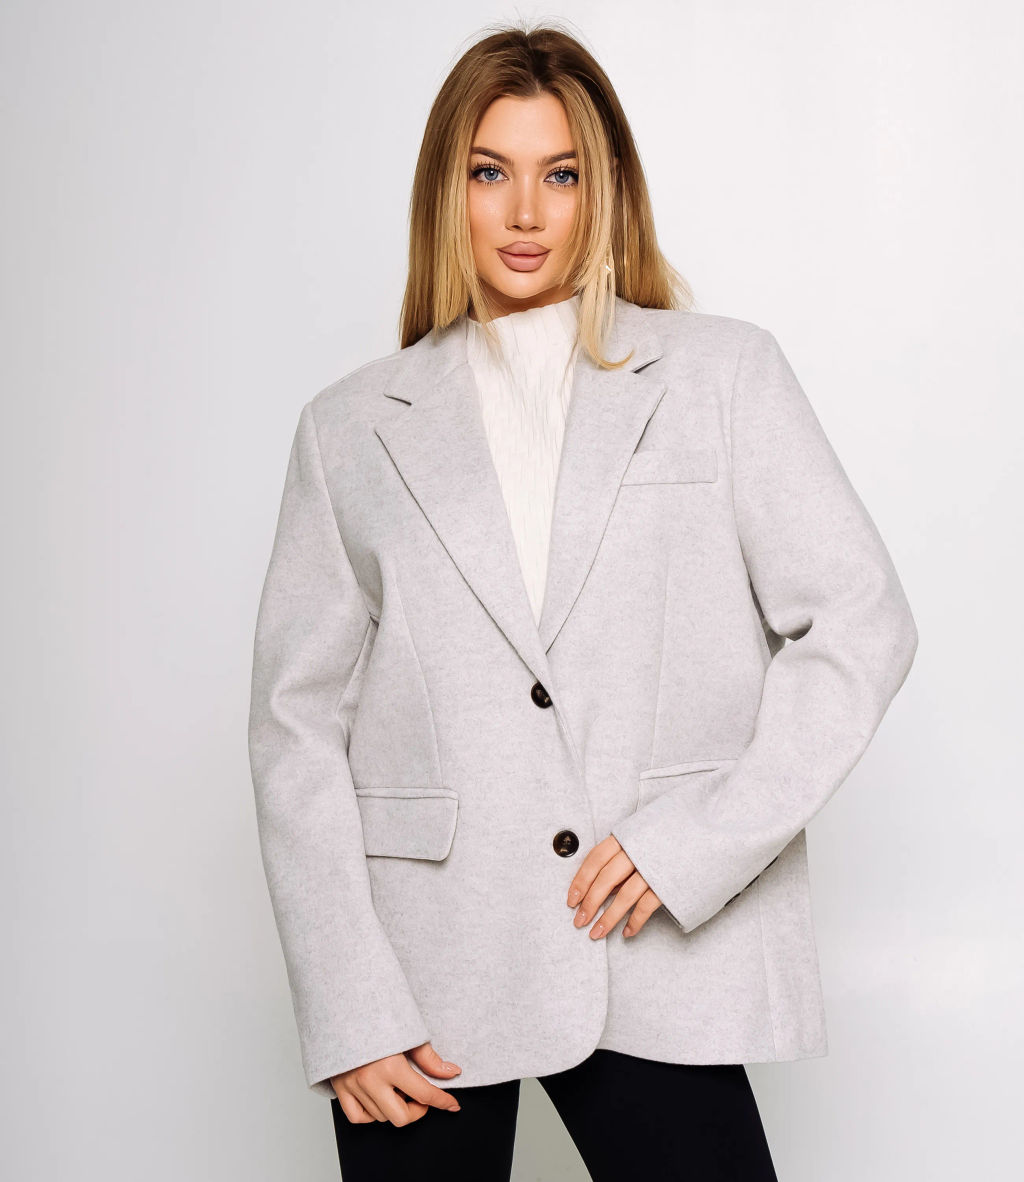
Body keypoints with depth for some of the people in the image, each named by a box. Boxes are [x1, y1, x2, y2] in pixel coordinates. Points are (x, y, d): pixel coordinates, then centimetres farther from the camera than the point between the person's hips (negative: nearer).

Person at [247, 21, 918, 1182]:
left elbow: (859, 620, 0)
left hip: (657, 969, 0)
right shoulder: (353, 427, 7)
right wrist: (347, 1012, -4)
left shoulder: (724, 375, 6)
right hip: (426, 972, 1)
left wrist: (703, 838, -10)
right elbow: (297, 723, 3)